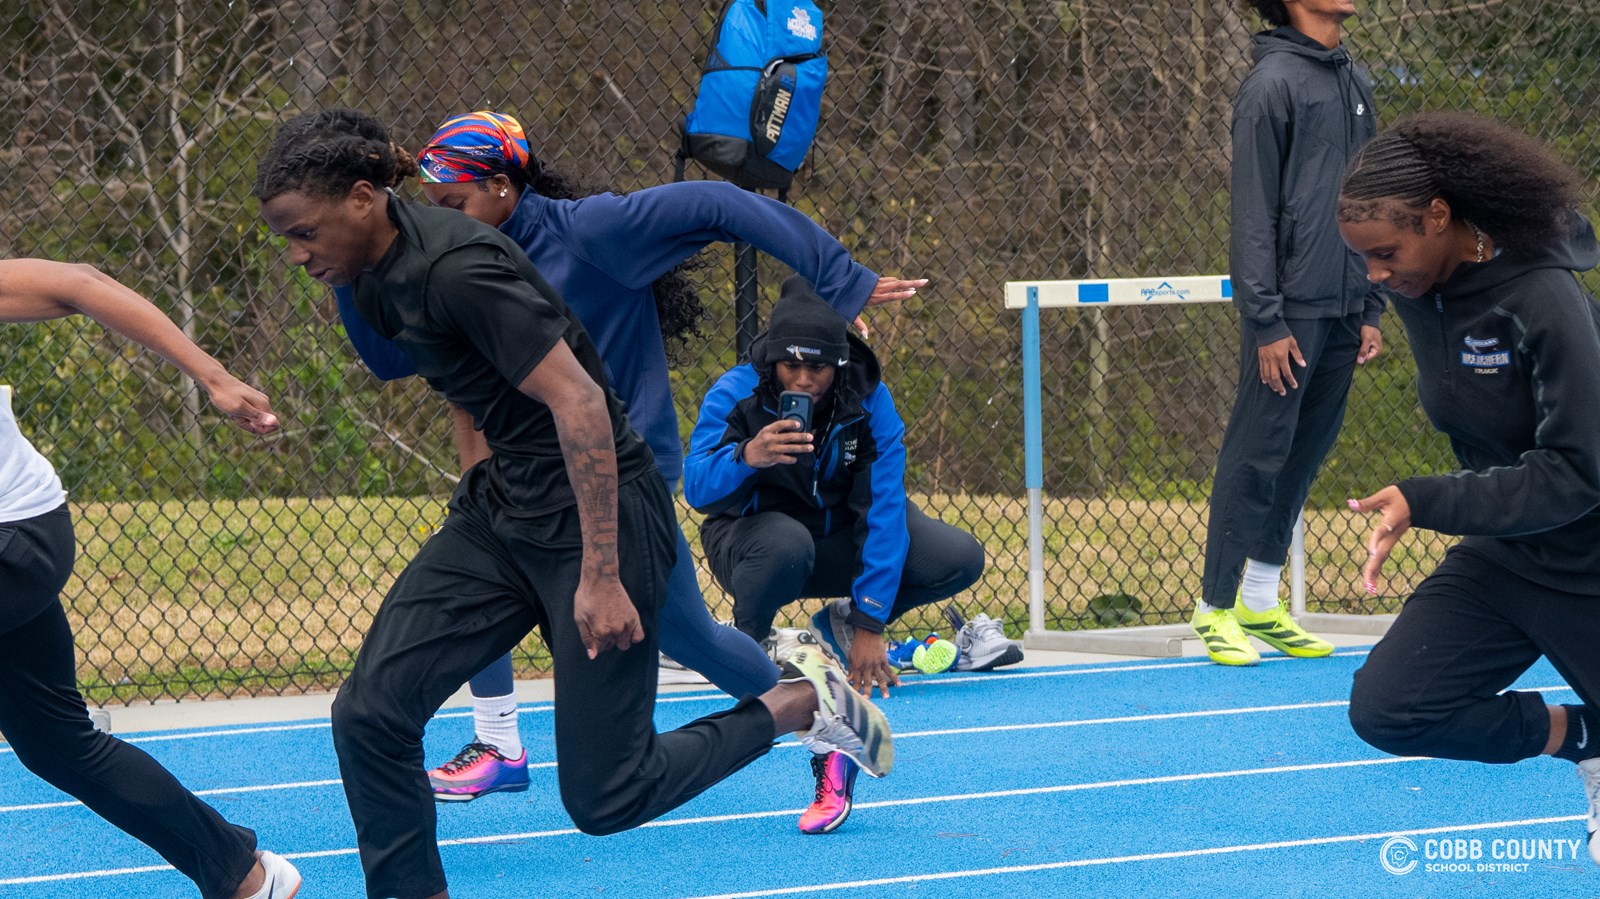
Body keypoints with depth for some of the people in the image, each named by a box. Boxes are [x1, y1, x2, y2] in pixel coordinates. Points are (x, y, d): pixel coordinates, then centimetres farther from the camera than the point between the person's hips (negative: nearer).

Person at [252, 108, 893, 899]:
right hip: (498, 509, 9)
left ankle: (801, 700, 16)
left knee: (602, 796, -3)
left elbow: (577, 401, -27)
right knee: (369, 712, -4)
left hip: (600, 512, -9)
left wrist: (600, 574, -28)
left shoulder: (456, 268, -25)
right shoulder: (377, 271, 3)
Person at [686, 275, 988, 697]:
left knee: (960, 559, -17)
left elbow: (885, 505, -21)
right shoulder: (736, 393, -22)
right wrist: (746, 456, -58)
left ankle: (841, 625, 7)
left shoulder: (869, 399, -18)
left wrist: (869, 624, -26)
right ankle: (748, 642, -7)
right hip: (752, 536, -3)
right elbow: (696, 489, -34)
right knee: (786, 543, -40)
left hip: (840, 542, 3)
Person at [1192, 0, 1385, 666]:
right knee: (1256, 457, -5)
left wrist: (1371, 310, 16)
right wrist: (1267, 322, -15)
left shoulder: (1354, 85, 15)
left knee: (1305, 455, 10)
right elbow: (1254, 216, -12)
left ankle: (1262, 604, 17)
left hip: (1341, 312, 7)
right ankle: (1216, 608, 1)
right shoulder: (1272, 85, -9)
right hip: (1289, 313, -7)